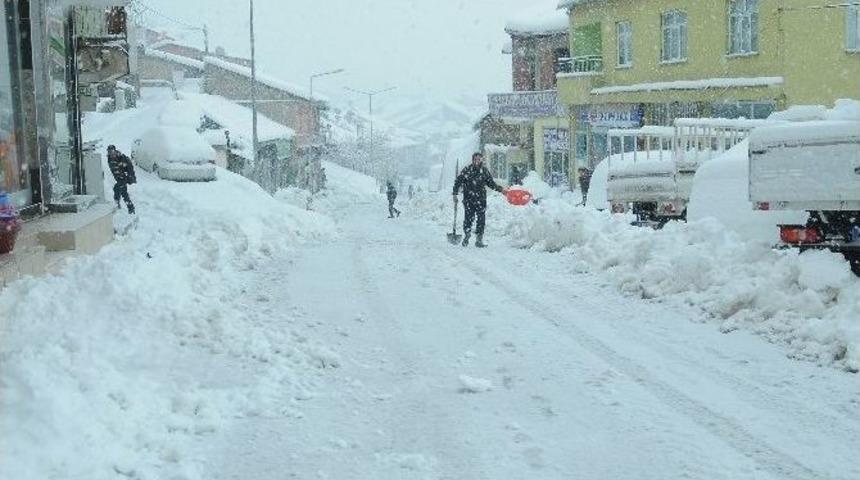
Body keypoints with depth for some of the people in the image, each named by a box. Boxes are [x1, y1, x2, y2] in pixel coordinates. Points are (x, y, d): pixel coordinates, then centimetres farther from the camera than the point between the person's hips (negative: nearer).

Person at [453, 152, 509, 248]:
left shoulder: (484, 171, 7)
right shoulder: (467, 170, -1)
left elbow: (491, 183, 17)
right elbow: (458, 182, 2)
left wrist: (501, 189, 6)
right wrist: (455, 194, -2)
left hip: (481, 200, 2)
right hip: (468, 199, -2)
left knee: (481, 220, -1)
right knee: (468, 218, -2)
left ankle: (479, 240, 8)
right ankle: (466, 237, 18)